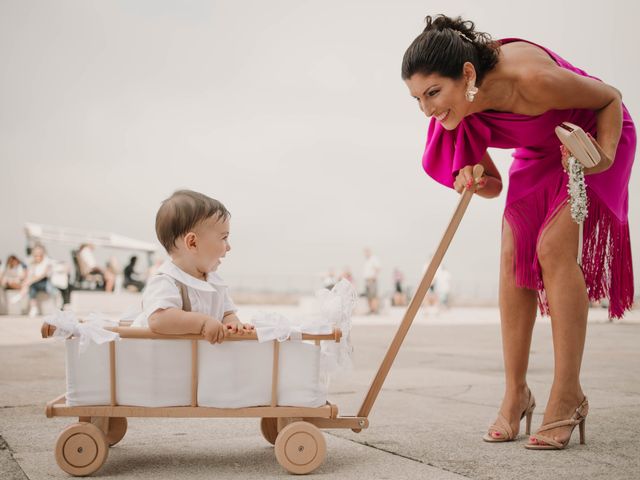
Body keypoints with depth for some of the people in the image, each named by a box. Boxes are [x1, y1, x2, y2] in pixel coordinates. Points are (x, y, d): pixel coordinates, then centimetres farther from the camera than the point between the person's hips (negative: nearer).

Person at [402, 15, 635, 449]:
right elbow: (493, 184, -8)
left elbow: (611, 98, -19)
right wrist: (471, 180, -29)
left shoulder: (529, 77, -38)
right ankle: (516, 393, 2)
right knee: (514, 256, -6)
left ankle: (568, 395, -13)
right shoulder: (458, 113, -19)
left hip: (594, 138, -6)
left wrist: (605, 154, -33)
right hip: (540, 153, 6)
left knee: (553, 247, -20)